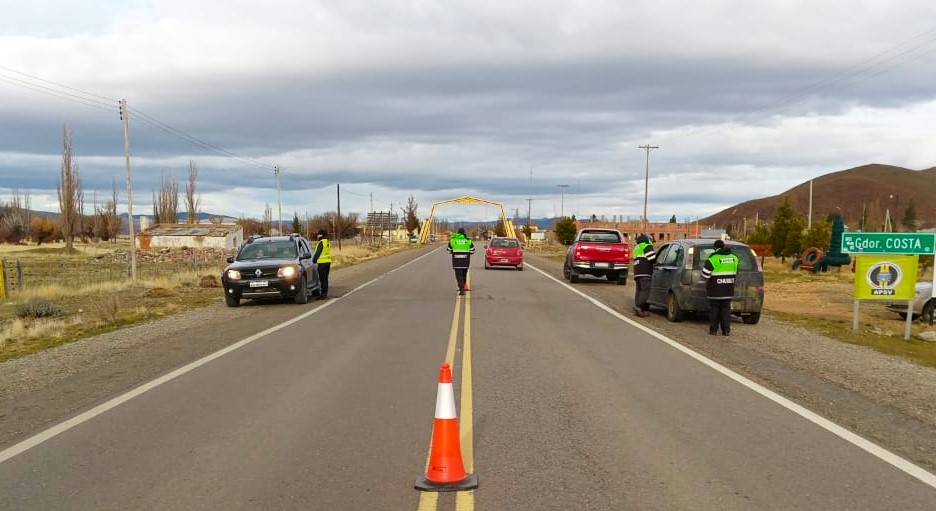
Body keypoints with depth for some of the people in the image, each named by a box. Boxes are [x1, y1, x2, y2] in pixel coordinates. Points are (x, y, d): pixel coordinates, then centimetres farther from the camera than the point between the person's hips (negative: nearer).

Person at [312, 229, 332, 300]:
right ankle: (325, 294, 16)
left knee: (322, 279, -7)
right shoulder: (328, 242, 14)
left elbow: (317, 253, -14)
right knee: (325, 279, 12)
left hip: (322, 262, -9)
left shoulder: (321, 243, -14)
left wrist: (314, 260, -1)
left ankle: (323, 294, -8)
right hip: (328, 262, 9)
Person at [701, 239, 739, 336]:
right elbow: (735, 273, 17)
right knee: (726, 309, 10)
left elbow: (705, 275, -12)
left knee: (714, 309, 6)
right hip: (728, 290, 4)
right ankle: (726, 330, 8)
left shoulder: (713, 259, -12)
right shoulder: (734, 258, 6)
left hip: (715, 290, -4)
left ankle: (713, 329, 7)